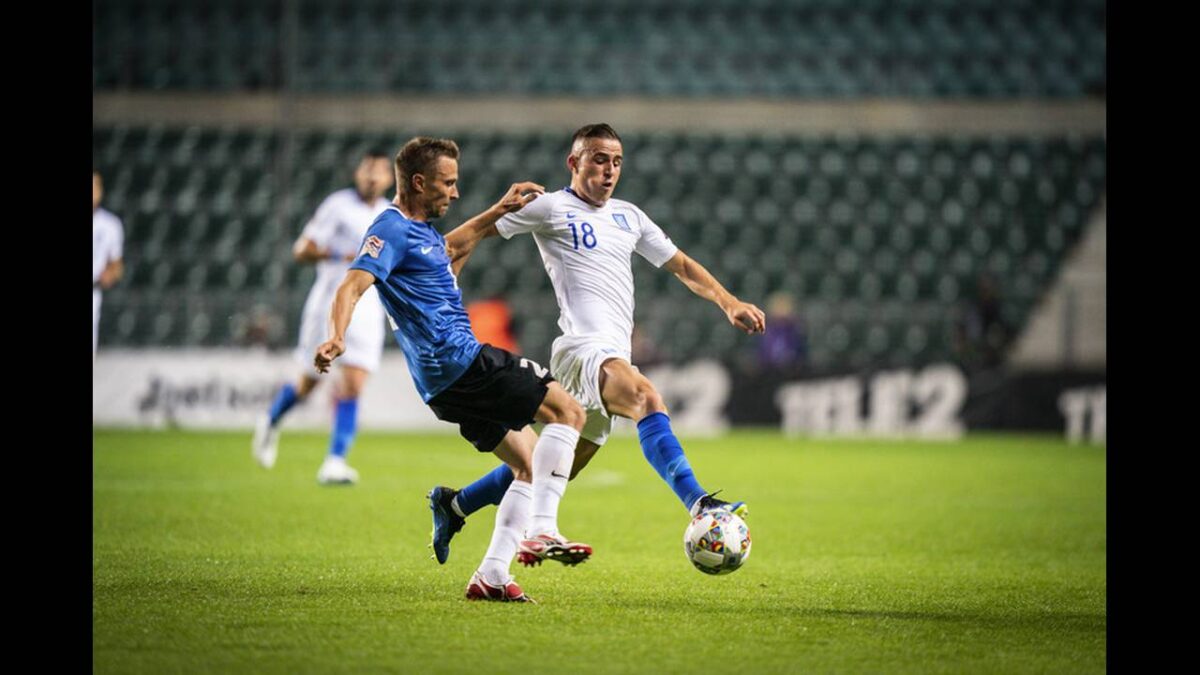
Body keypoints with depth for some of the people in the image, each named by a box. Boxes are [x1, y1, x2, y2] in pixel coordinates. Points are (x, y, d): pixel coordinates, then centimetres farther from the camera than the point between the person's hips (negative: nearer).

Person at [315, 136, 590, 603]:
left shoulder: (421, 228, 19)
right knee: (567, 411, -8)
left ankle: (492, 576, 8)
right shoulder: (392, 231, -12)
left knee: (530, 464, 14)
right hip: (460, 363, -10)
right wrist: (336, 339, -42)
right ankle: (541, 529, -15)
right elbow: (352, 286, -25)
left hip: (445, 382, 10)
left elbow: (449, 247, 43)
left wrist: (499, 211, 39)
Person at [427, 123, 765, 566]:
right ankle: (698, 504, -52)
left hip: (613, 356, 8)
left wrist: (729, 304, 12)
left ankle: (453, 505, 29)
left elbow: (682, 265, 25)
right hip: (584, 345, -8)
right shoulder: (552, 208, 3)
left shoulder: (629, 216, 22)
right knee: (648, 400, -34)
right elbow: (476, 231, 7)